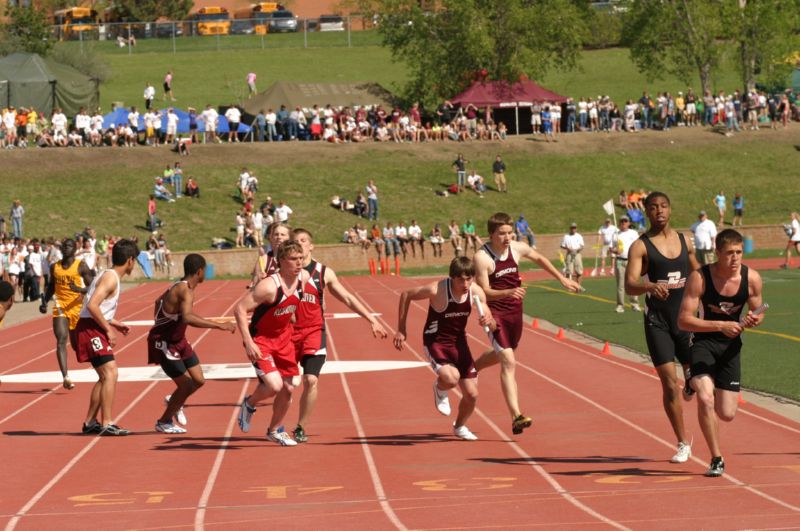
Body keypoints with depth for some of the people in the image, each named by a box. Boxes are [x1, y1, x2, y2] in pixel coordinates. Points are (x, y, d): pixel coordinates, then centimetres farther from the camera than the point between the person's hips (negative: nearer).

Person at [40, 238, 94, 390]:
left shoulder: (81, 266, -5)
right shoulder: (55, 267, 9)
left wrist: (79, 289, -27)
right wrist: (45, 301, 9)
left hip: (77, 308, -2)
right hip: (60, 307, 2)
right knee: (61, 341, -16)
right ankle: (65, 377, -25)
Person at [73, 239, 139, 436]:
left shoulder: (109, 276, 17)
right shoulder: (111, 278, -15)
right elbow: (92, 305, -26)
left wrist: (115, 324, 19)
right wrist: (108, 329, -20)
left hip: (94, 329, 11)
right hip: (90, 329, -11)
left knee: (105, 376, 16)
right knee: (110, 374, -16)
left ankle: (90, 422, 23)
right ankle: (107, 423, -20)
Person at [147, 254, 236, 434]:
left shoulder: (178, 286, 5)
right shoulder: (185, 291, -26)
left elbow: (159, 301, 23)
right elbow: (187, 317, -44)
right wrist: (219, 325, -44)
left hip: (178, 340, 9)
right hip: (164, 343, -9)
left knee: (198, 380, 9)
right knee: (186, 385, -4)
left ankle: (175, 401, 35)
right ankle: (164, 422, 14)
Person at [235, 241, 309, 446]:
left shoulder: (304, 278, -8)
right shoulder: (269, 286, -28)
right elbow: (240, 309, -27)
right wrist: (248, 342, -30)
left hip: (283, 337, 7)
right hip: (261, 339, -7)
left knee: (288, 388, 10)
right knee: (274, 385, -21)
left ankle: (275, 430, 33)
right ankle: (249, 404, 13)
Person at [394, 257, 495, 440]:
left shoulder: (476, 292, -12)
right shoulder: (437, 290, -25)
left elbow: (493, 327, -5)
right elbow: (406, 295, -9)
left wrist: (489, 322, -30)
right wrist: (401, 329, -8)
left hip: (459, 342, 5)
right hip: (436, 342, -5)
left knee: (471, 394, 3)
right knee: (451, 378, -32)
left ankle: (460, 427, 36)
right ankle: (440, 389, 8)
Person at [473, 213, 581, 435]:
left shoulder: (518, 248, -2)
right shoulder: (482, 257, -18)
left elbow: (540, 259, 18)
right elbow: (484, 291, -18)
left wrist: (562, 279, 22)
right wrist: (508, 293, -35)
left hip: (515, 312, 6)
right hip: (495, 313, -6)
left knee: (501, 356, 25)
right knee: (508, 362, -17)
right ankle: (516, 416, -22)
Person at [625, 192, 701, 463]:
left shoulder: (684, 241, 9)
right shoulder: (641, 245, -6)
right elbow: (629, 285, -18)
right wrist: (650, 286, -38)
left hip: (686, 317, 4)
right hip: (657, 320, -4)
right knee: (669, 382, -6)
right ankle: (683, 443, 4)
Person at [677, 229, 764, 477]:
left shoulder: (752, 278, -11)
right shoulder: (699, 278, -21)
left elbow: (758, 312, 5)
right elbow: (683, 320, -22)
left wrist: (754, 320, -20)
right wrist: (720, 326, -33)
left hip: (731, 345, 3)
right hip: (703, 342, -3)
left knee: (727, 414, 3)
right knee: (705, 399, -26)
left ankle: (696, 384, 39)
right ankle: (716, 459, -9)